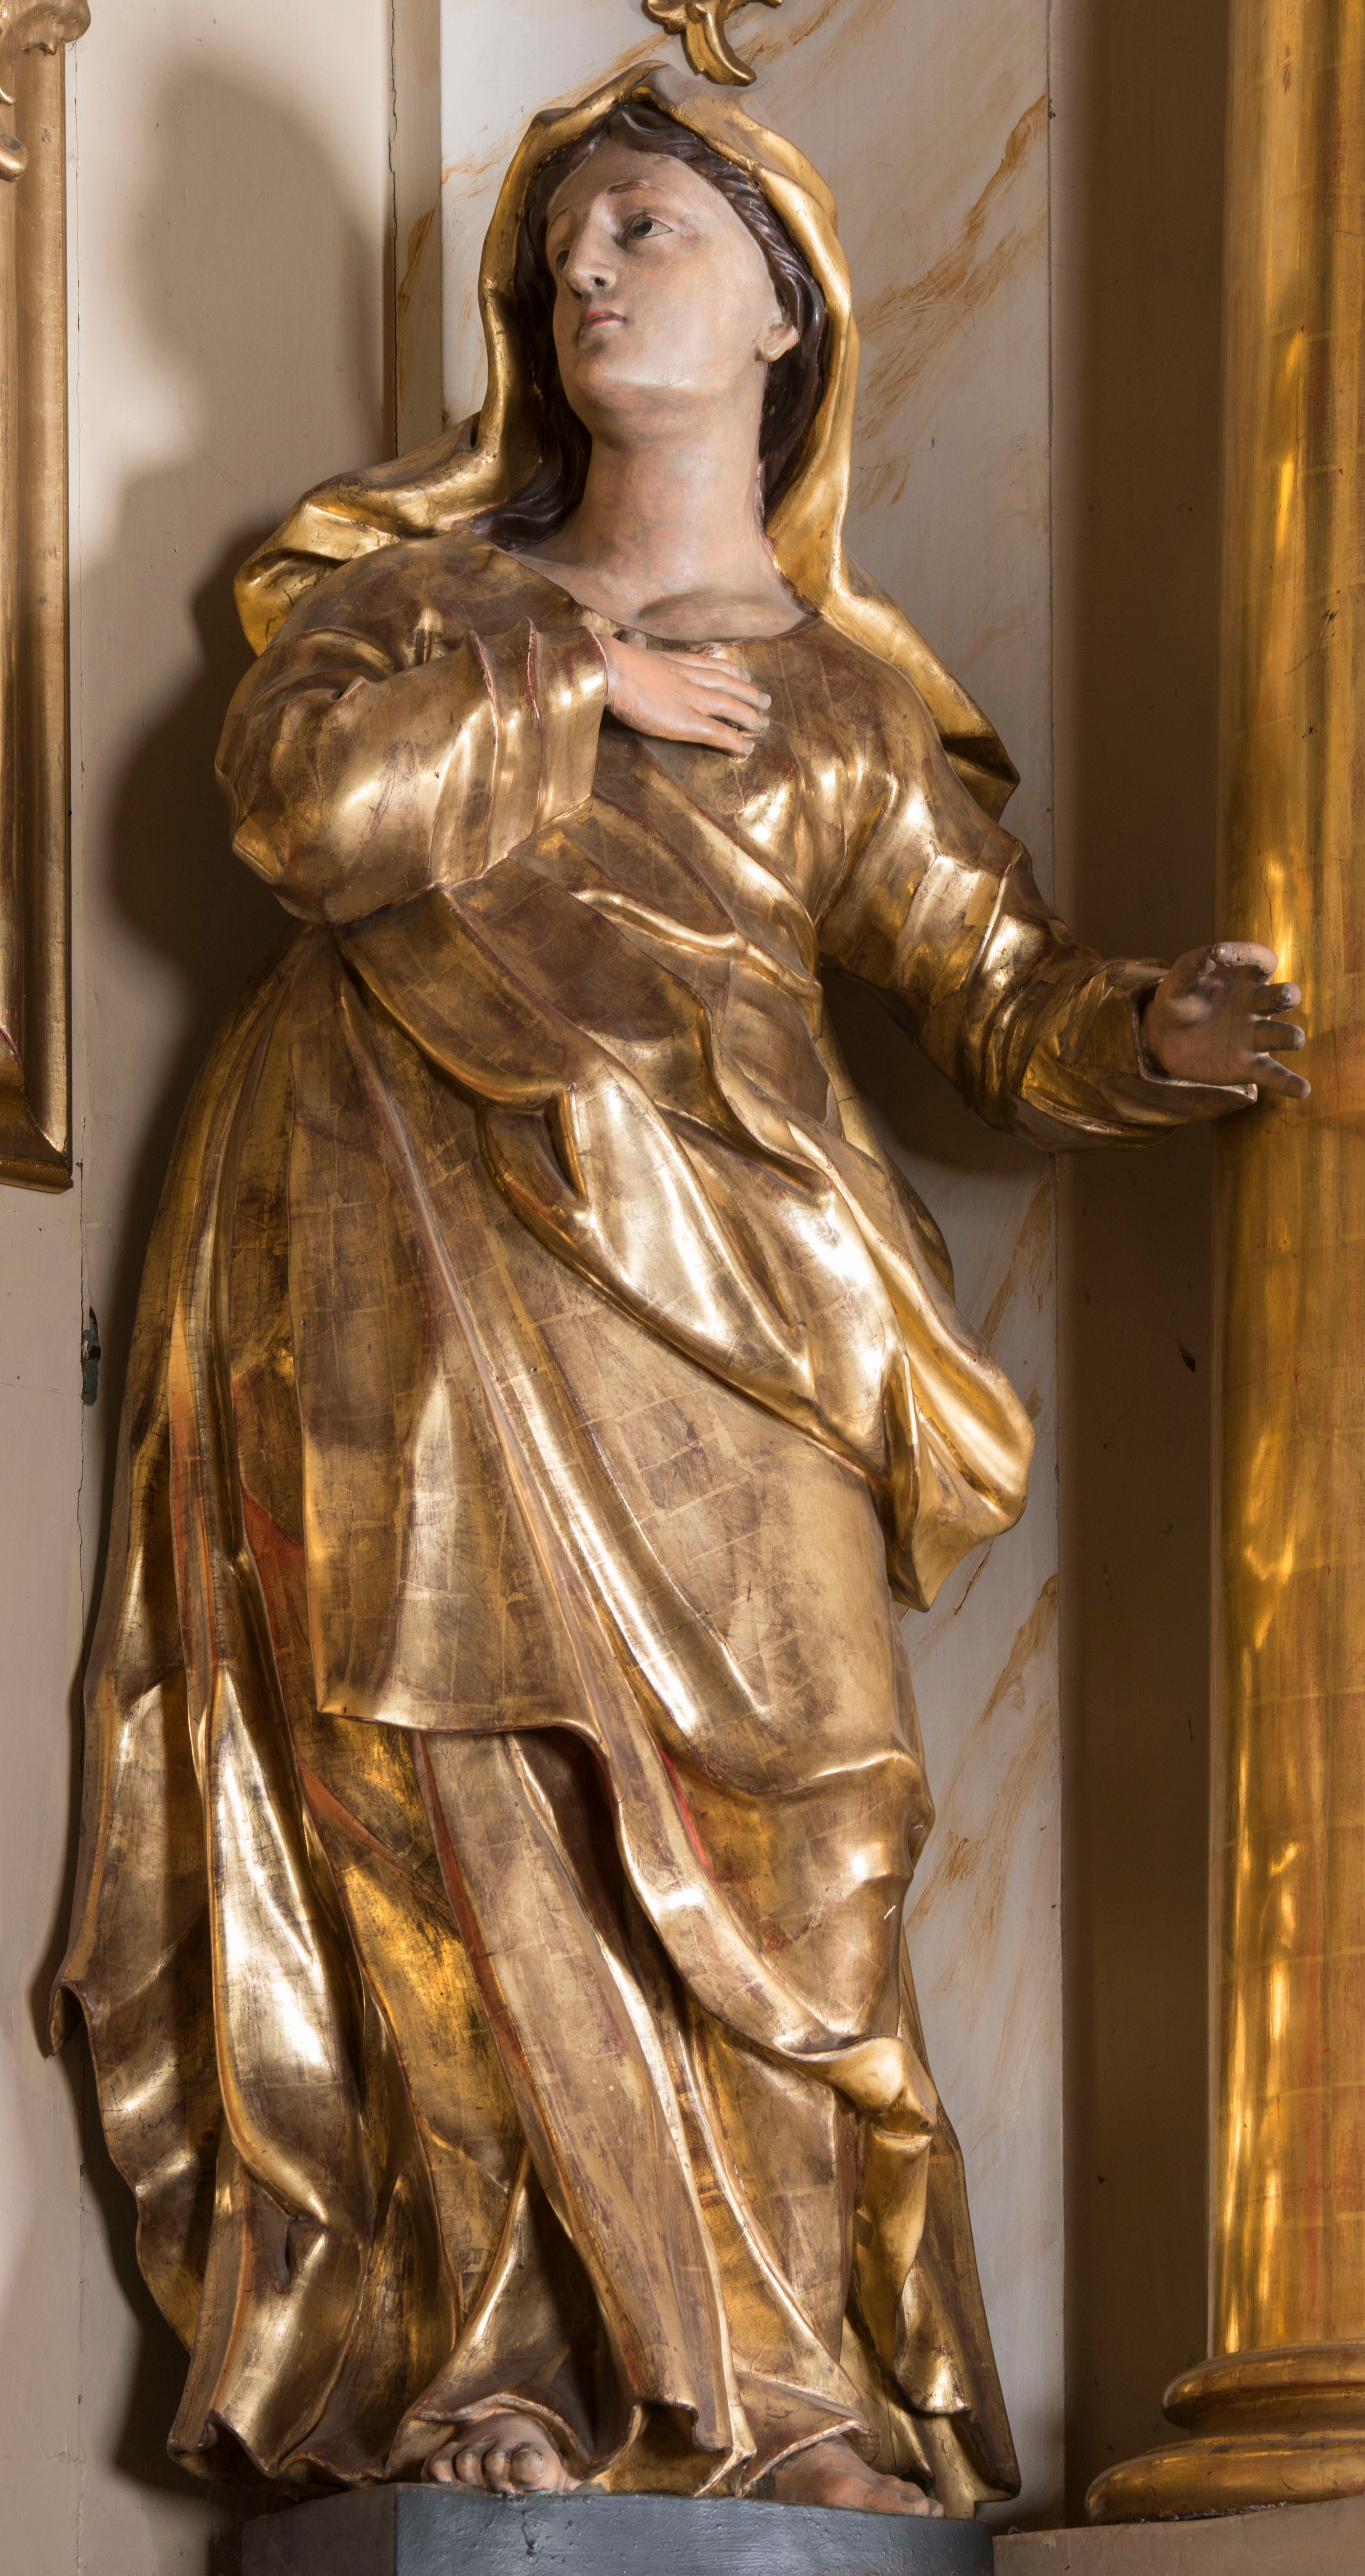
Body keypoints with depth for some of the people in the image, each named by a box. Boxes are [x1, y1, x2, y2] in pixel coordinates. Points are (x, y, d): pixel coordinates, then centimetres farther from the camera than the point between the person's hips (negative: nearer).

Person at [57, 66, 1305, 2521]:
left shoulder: (857, 705, 19)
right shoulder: (428, 583, 20)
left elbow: (1005, 1003, 10)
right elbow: (305, 789, -1)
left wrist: (1158, 1034, -10)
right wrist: (576, 686, 4)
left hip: (669, 1288, 0)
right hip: (389, 1247, 0)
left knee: (744, 1814, -11)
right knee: (458, 1801, -9)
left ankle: (802, 2378, -6)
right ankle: (509, 2360, -7)